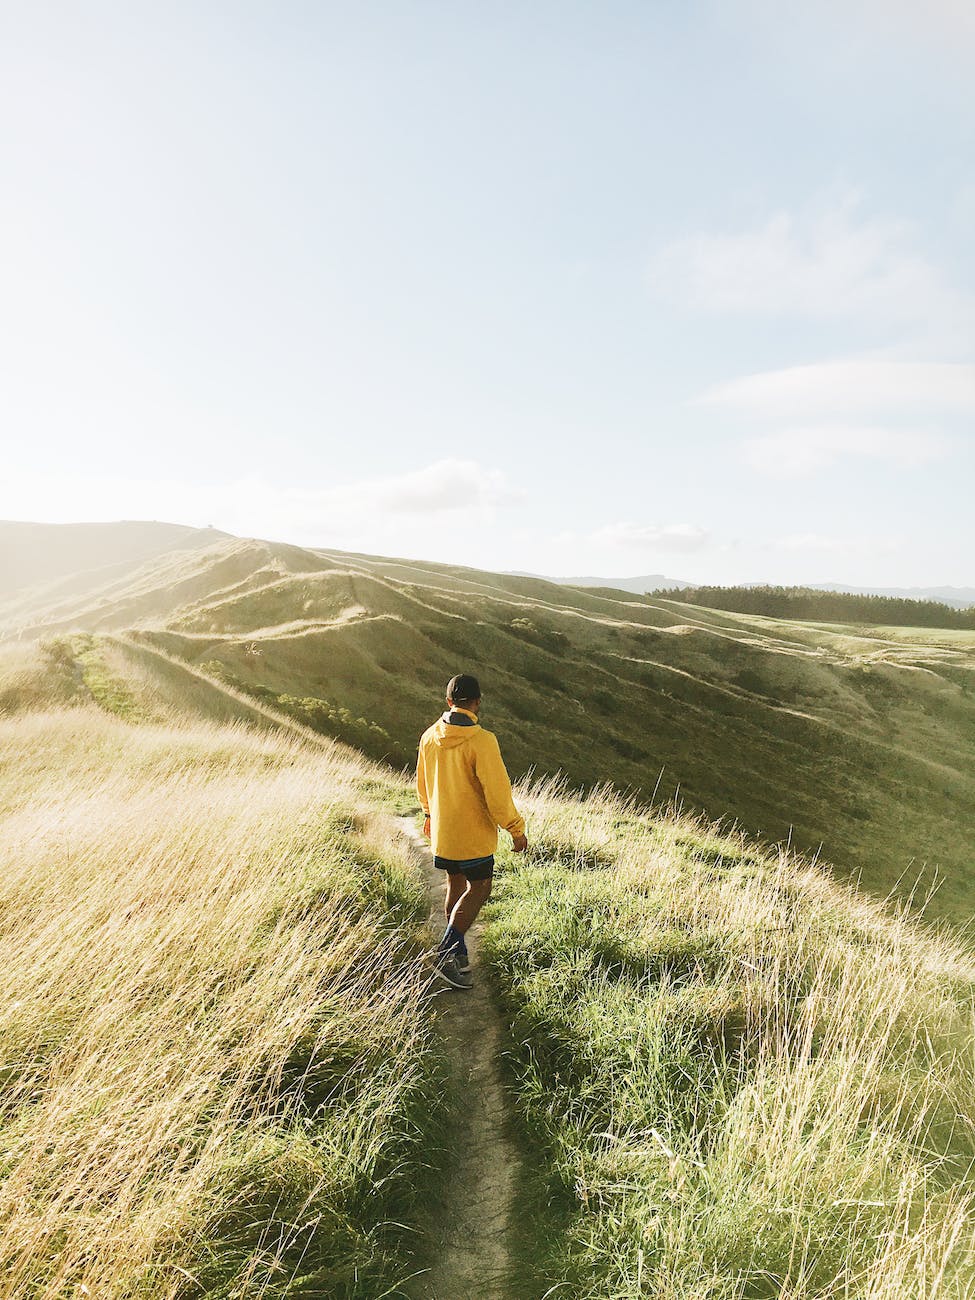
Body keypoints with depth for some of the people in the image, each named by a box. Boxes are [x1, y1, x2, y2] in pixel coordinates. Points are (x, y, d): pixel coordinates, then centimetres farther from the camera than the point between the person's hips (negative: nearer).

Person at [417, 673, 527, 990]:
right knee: (479, 890, 7)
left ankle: (458, 954, 27)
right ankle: (447, 954, 0)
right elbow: (497, 792, -20)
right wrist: (515, 829, -8)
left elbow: (422, 783, 13)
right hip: (473, 833, -6)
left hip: (441, 830, 6)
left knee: (456, 886, 18)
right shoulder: (481, 741, -22)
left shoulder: (430, 737, -1)